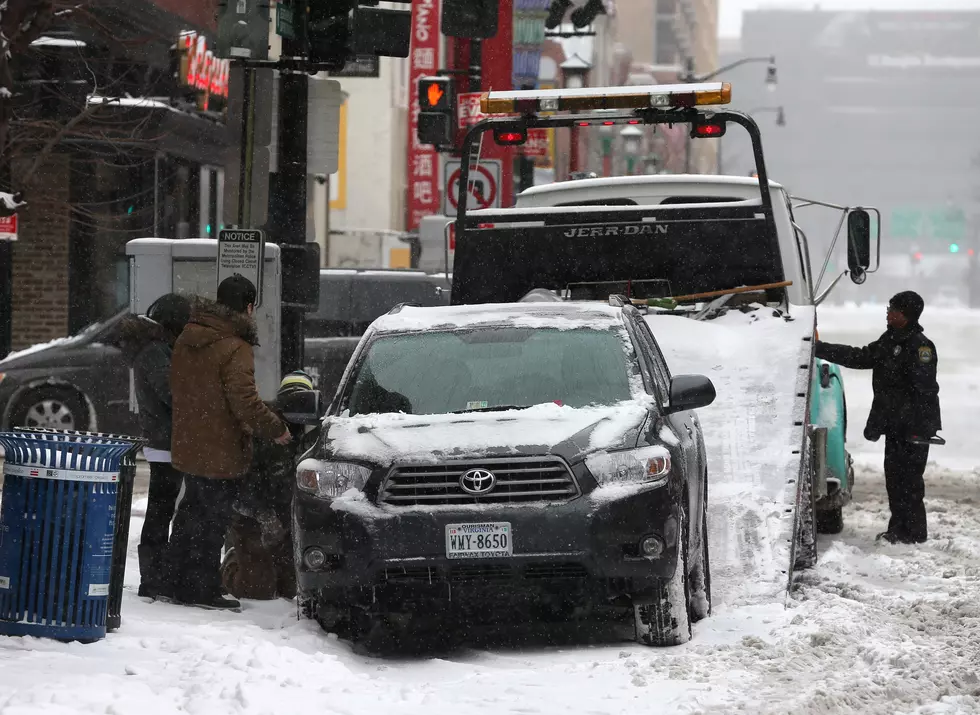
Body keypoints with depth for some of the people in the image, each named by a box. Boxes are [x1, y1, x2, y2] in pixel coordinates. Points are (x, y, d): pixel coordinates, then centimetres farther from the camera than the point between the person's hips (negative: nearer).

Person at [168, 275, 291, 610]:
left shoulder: (186, 339, 7)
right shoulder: (235, 349, -20)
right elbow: (245, 401, -23)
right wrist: (276, 429, -10)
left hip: (187, 446, 8)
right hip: (219, 453, -8)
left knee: (191, 514, 18)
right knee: (213, 519, 1)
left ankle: (183, 584, 26)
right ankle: (203, 589, 5)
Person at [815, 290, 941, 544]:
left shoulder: (919, 345, -13)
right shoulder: (889, 341, 14)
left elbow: (925, 387, -18)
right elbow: (858, 357, 21)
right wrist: (820, 350, 16)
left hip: (914, 427, -9)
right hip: (894, 425, 9)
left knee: (908, 478, -7)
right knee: (894, 476, 12)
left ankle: (914, 532, -1)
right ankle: (898, 528, 21)